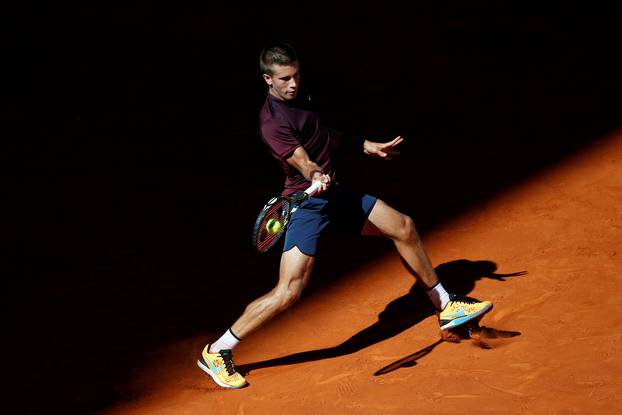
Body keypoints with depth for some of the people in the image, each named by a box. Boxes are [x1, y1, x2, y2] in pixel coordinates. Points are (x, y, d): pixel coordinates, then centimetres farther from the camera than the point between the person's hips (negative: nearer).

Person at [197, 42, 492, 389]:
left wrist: (367, 146, 28)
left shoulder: (300, 96, 8)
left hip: (336, 194, 9)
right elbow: (304, 163, -31)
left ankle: (446, 306, 29)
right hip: (308, 203, -9)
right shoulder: (273, 122, -20)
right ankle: (217, 353, -4)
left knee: (404, 227, 11)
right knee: (288, 292, -17)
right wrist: (316, 178, -51)